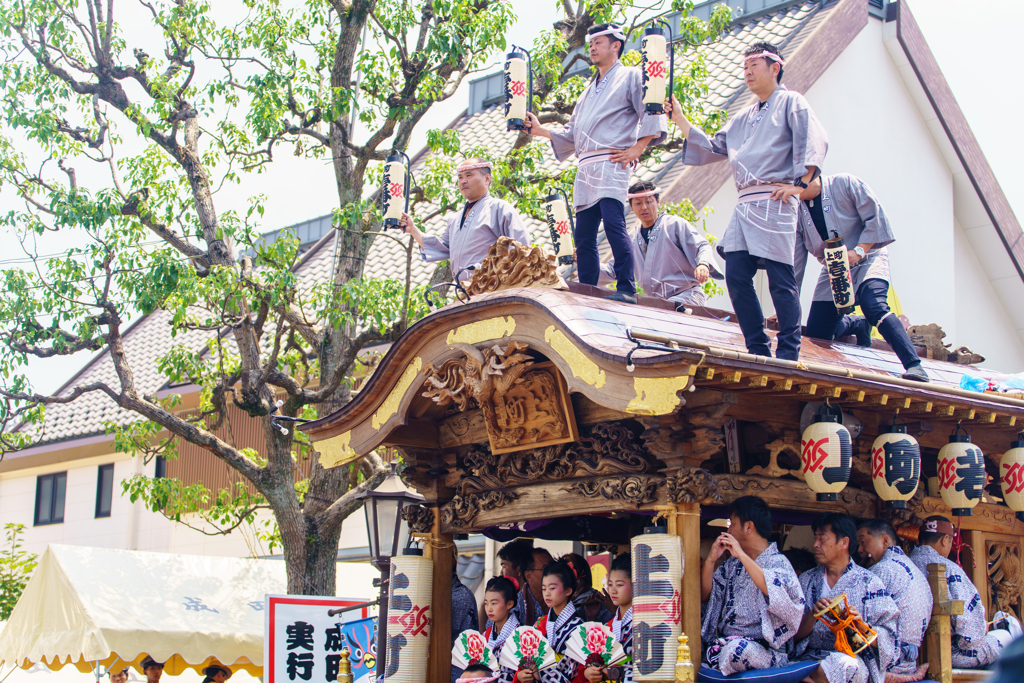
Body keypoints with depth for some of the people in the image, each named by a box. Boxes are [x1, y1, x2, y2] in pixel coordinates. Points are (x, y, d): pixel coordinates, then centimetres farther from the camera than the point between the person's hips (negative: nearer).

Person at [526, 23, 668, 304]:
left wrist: (637, 148, -12)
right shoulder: (589, 91, 30)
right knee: (584, 235, 2)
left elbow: (653, 114, -5)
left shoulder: (631, 77, 7)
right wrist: (540, 130, 18)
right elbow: (571, 134, 30)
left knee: (613, 223, -21)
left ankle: (626, 289, -23)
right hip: (585, 169, 8)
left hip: (611, 163, -8)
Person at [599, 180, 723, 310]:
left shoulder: (675, 224, 3)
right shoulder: (632, 240, 19)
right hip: (656, 300, 6)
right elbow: (614, 268, 22)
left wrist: (703, 264, -27)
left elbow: (702, 246, -4)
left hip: (687, 294, -5)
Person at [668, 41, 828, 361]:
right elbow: (712, 148, 25)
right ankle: (758, 350, 6)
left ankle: (788, 354, -4)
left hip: (775, 201, -7)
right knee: (736, 276, -1)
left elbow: (813, 142, -7)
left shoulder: (791, 103, 5)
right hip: (745, 203, 7)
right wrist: (680, 119, 17)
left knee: (781, 280, -8)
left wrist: (799, 183, -17)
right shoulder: (743, 118, 26)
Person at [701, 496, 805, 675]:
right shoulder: (733, 564, 18)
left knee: (737, 647, -37)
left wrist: (742, 556, -23)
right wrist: (711, 560, 0)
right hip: (724, 643, 6)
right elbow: (705, 596, 14)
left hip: (764, 650, -6)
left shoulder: (777, 562, -1)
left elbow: (774, 592, -23)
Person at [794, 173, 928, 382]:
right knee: (815, 334, -3)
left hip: (866, 259, -5)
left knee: (874, 306, -33)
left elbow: (876, 217, -13)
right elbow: (795, 264, 5)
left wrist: (858, 251, -26)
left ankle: (913, 365, -35)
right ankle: (858, 325, 26)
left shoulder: (844, 183, -10)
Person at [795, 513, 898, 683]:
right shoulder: (806, 580, 15)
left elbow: (887, 639, 1)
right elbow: (795, 634, 7)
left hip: (854, 658, -1)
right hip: (810, 658, 1)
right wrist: (813, 614, -11)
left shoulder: (869, 582, 6)